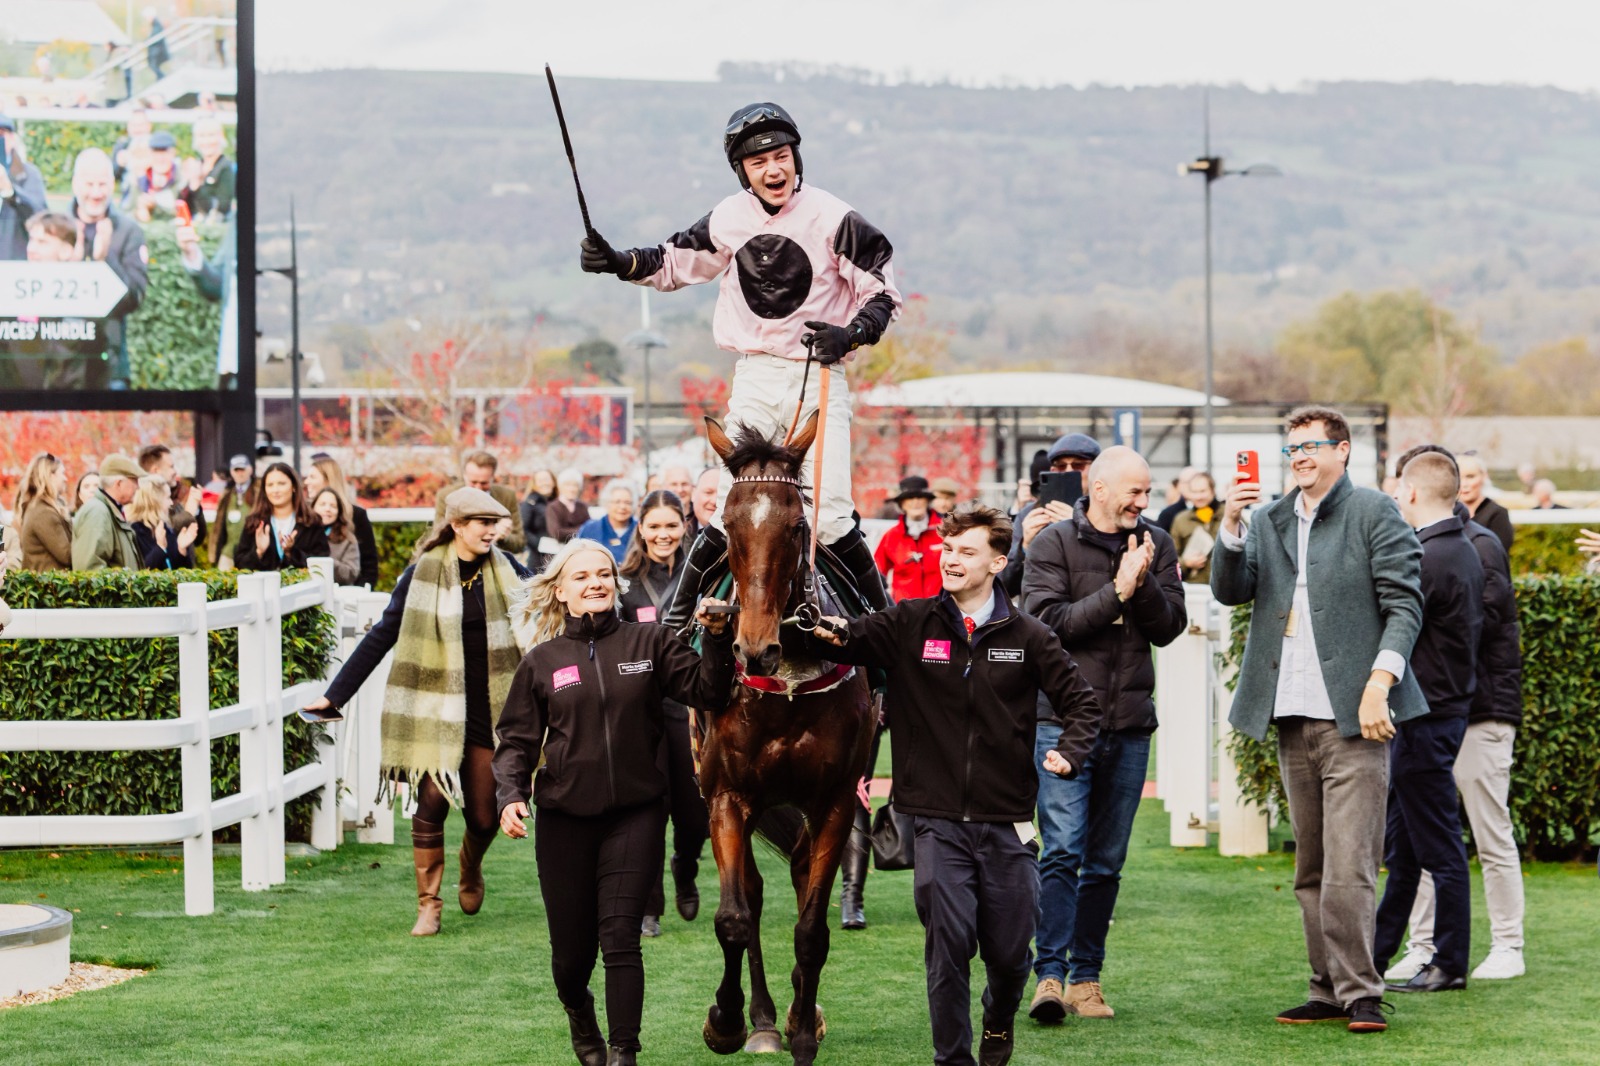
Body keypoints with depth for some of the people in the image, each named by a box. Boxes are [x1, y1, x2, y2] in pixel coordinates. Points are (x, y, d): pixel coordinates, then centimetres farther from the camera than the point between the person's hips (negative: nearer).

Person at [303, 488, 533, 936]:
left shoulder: (505, 570, 2)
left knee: (484, 815, 2)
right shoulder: (424, 573, -5)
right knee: (432, 800, -11)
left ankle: (471, 870, 36)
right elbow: (382, 636, -2)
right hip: (434, 708, -2)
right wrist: (335, 695, -3)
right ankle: (429, 904, 4)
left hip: (488, 710, 2)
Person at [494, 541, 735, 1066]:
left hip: (634, 814, -1)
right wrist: (511, 795, -9)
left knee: (620, 936, -9)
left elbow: (705, 689, -4)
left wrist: (717, 639, -19)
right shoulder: (541, 662, 4)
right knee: (572, 944, 9)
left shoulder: (649, 644, 3)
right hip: (563, 819, 1)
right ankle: (580, 1014, 41)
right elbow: (516, 739, 6)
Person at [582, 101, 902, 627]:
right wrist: (618, 262, 0)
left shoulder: (833, 218, -8)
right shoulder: (728, 220, 1)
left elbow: (883, 289, -1)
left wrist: (852, 334, -18)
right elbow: (675, 263, 16)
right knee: (731, 510, -2)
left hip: (819, 375, -2)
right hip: (755, 376, 2)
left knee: (829, 515, -10)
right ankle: (676, 619, 9)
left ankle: (883, 618, 3)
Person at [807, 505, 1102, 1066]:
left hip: (1007, 820, 1)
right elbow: (849, 641, -6)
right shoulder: (910, 624, 2)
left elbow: (1081, 700, 8)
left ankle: (999, 1020, 40)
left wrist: (1069, 753, -10)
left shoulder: (1026, 636, 2)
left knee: (1010, 950, 7)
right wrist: (828, 632, -29)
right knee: (948, 941, -9)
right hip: (938, 821, -1)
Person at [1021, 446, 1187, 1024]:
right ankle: (1050, 975, -15)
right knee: (1062, 850, -13)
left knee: (1106, 861, 7)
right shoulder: (1053, 543, -2)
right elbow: (1048, 623, -12)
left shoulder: (1155, 545, 10)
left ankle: (1086, 977, 13)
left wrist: (1143, 583, -13)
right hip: (1064, 719, -4)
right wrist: (1117, 592, -16)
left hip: (1129, 725, 4)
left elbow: (1169, 627, 4)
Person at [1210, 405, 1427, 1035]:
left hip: (1352, 719, -6)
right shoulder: (1270, 520, 17)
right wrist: (1231, 527, -9)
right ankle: (1329, 991, 13)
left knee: (1348, 868, -11)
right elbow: (1229, 590, 7)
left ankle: (1360, 993, -5)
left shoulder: (1375, 514, 0)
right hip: (1292, 720, 6)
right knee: (1311, 870, 8)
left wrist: (1378, 686, -14)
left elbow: (1404, 606, -4)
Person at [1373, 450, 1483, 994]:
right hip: (1441, 709, 10)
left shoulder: (1429, 559, -19)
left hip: (1426, 719, -10)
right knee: (1400, 844, 15)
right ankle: (1374, 953, 22)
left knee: (1439, 846, -2)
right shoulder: (1463, 550, 11)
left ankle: (1450, 964, 4)